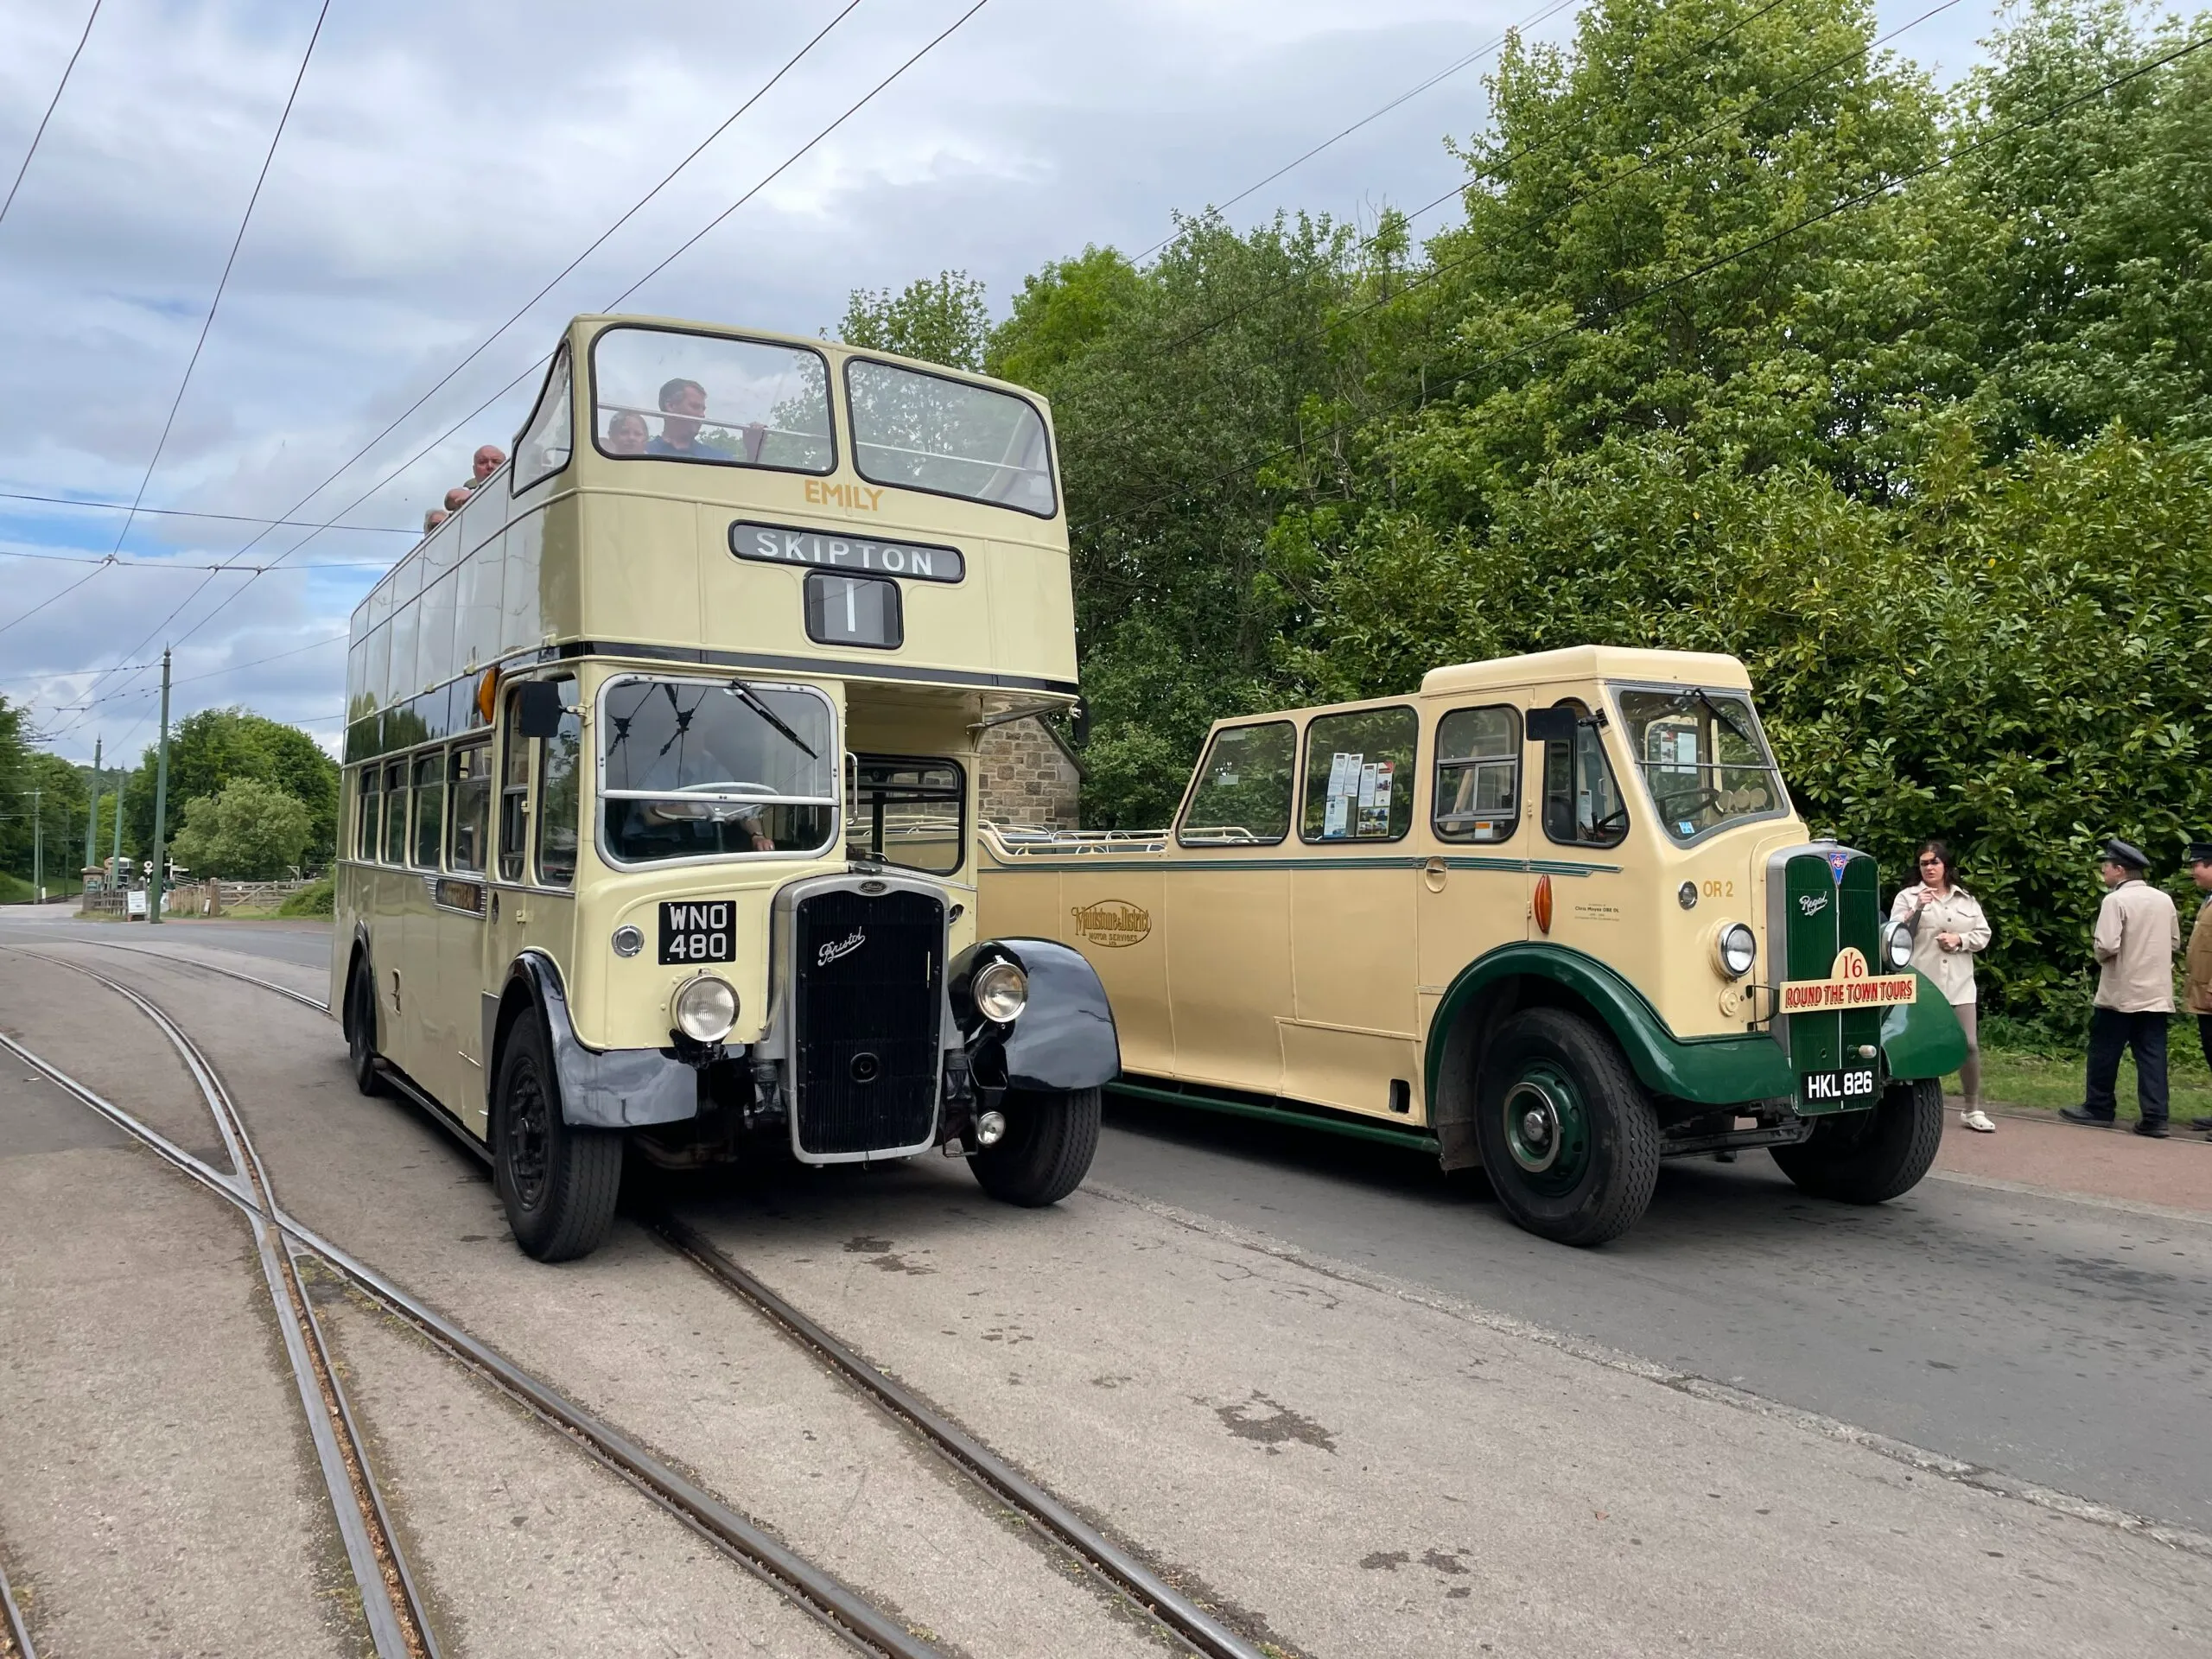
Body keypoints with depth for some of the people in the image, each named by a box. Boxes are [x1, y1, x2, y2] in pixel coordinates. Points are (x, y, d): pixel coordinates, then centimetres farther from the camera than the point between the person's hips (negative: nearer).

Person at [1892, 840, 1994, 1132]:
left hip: (1959, 985, 3)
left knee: (1970, 1045, 2)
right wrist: (1917, 909, -17)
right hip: (1920, 986, -3)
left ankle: (1973, 1110, 13)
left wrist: (1960, 939, -7)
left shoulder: (1966, 900, 14)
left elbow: (1983, 935, 12)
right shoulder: (1907, 897, 5)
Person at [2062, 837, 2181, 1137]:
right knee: (2152, 1054, 5)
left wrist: (2100, 959, 0)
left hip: (2121, 992, -6)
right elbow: (2174, 943, 16)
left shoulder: (2116, 900, -14)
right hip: (2157, 993, 6)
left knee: (2104, 1051, 8)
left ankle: (2099, 1107, 17)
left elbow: (2107, 946, -20)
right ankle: (2155, 1117, 1)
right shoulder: (2164, 900, 7)